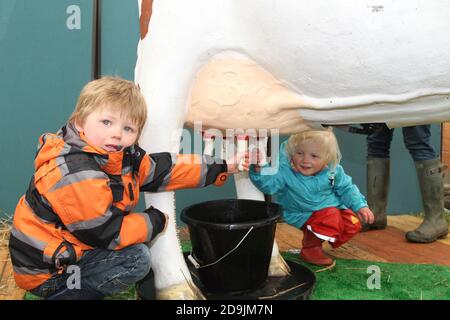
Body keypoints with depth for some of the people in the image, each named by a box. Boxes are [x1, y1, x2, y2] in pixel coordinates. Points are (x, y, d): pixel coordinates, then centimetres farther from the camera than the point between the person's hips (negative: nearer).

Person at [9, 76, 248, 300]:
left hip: (72, 249, 9)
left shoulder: (123, 157, -2)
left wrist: (221, 168, 8)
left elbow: (163, 169, 6)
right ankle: (64, 293, -5)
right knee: (136, 258, -17)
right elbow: (106, 233, -26)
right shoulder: (76, 175, -30)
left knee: (137, 243, 15)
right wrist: (155, 221, -11)